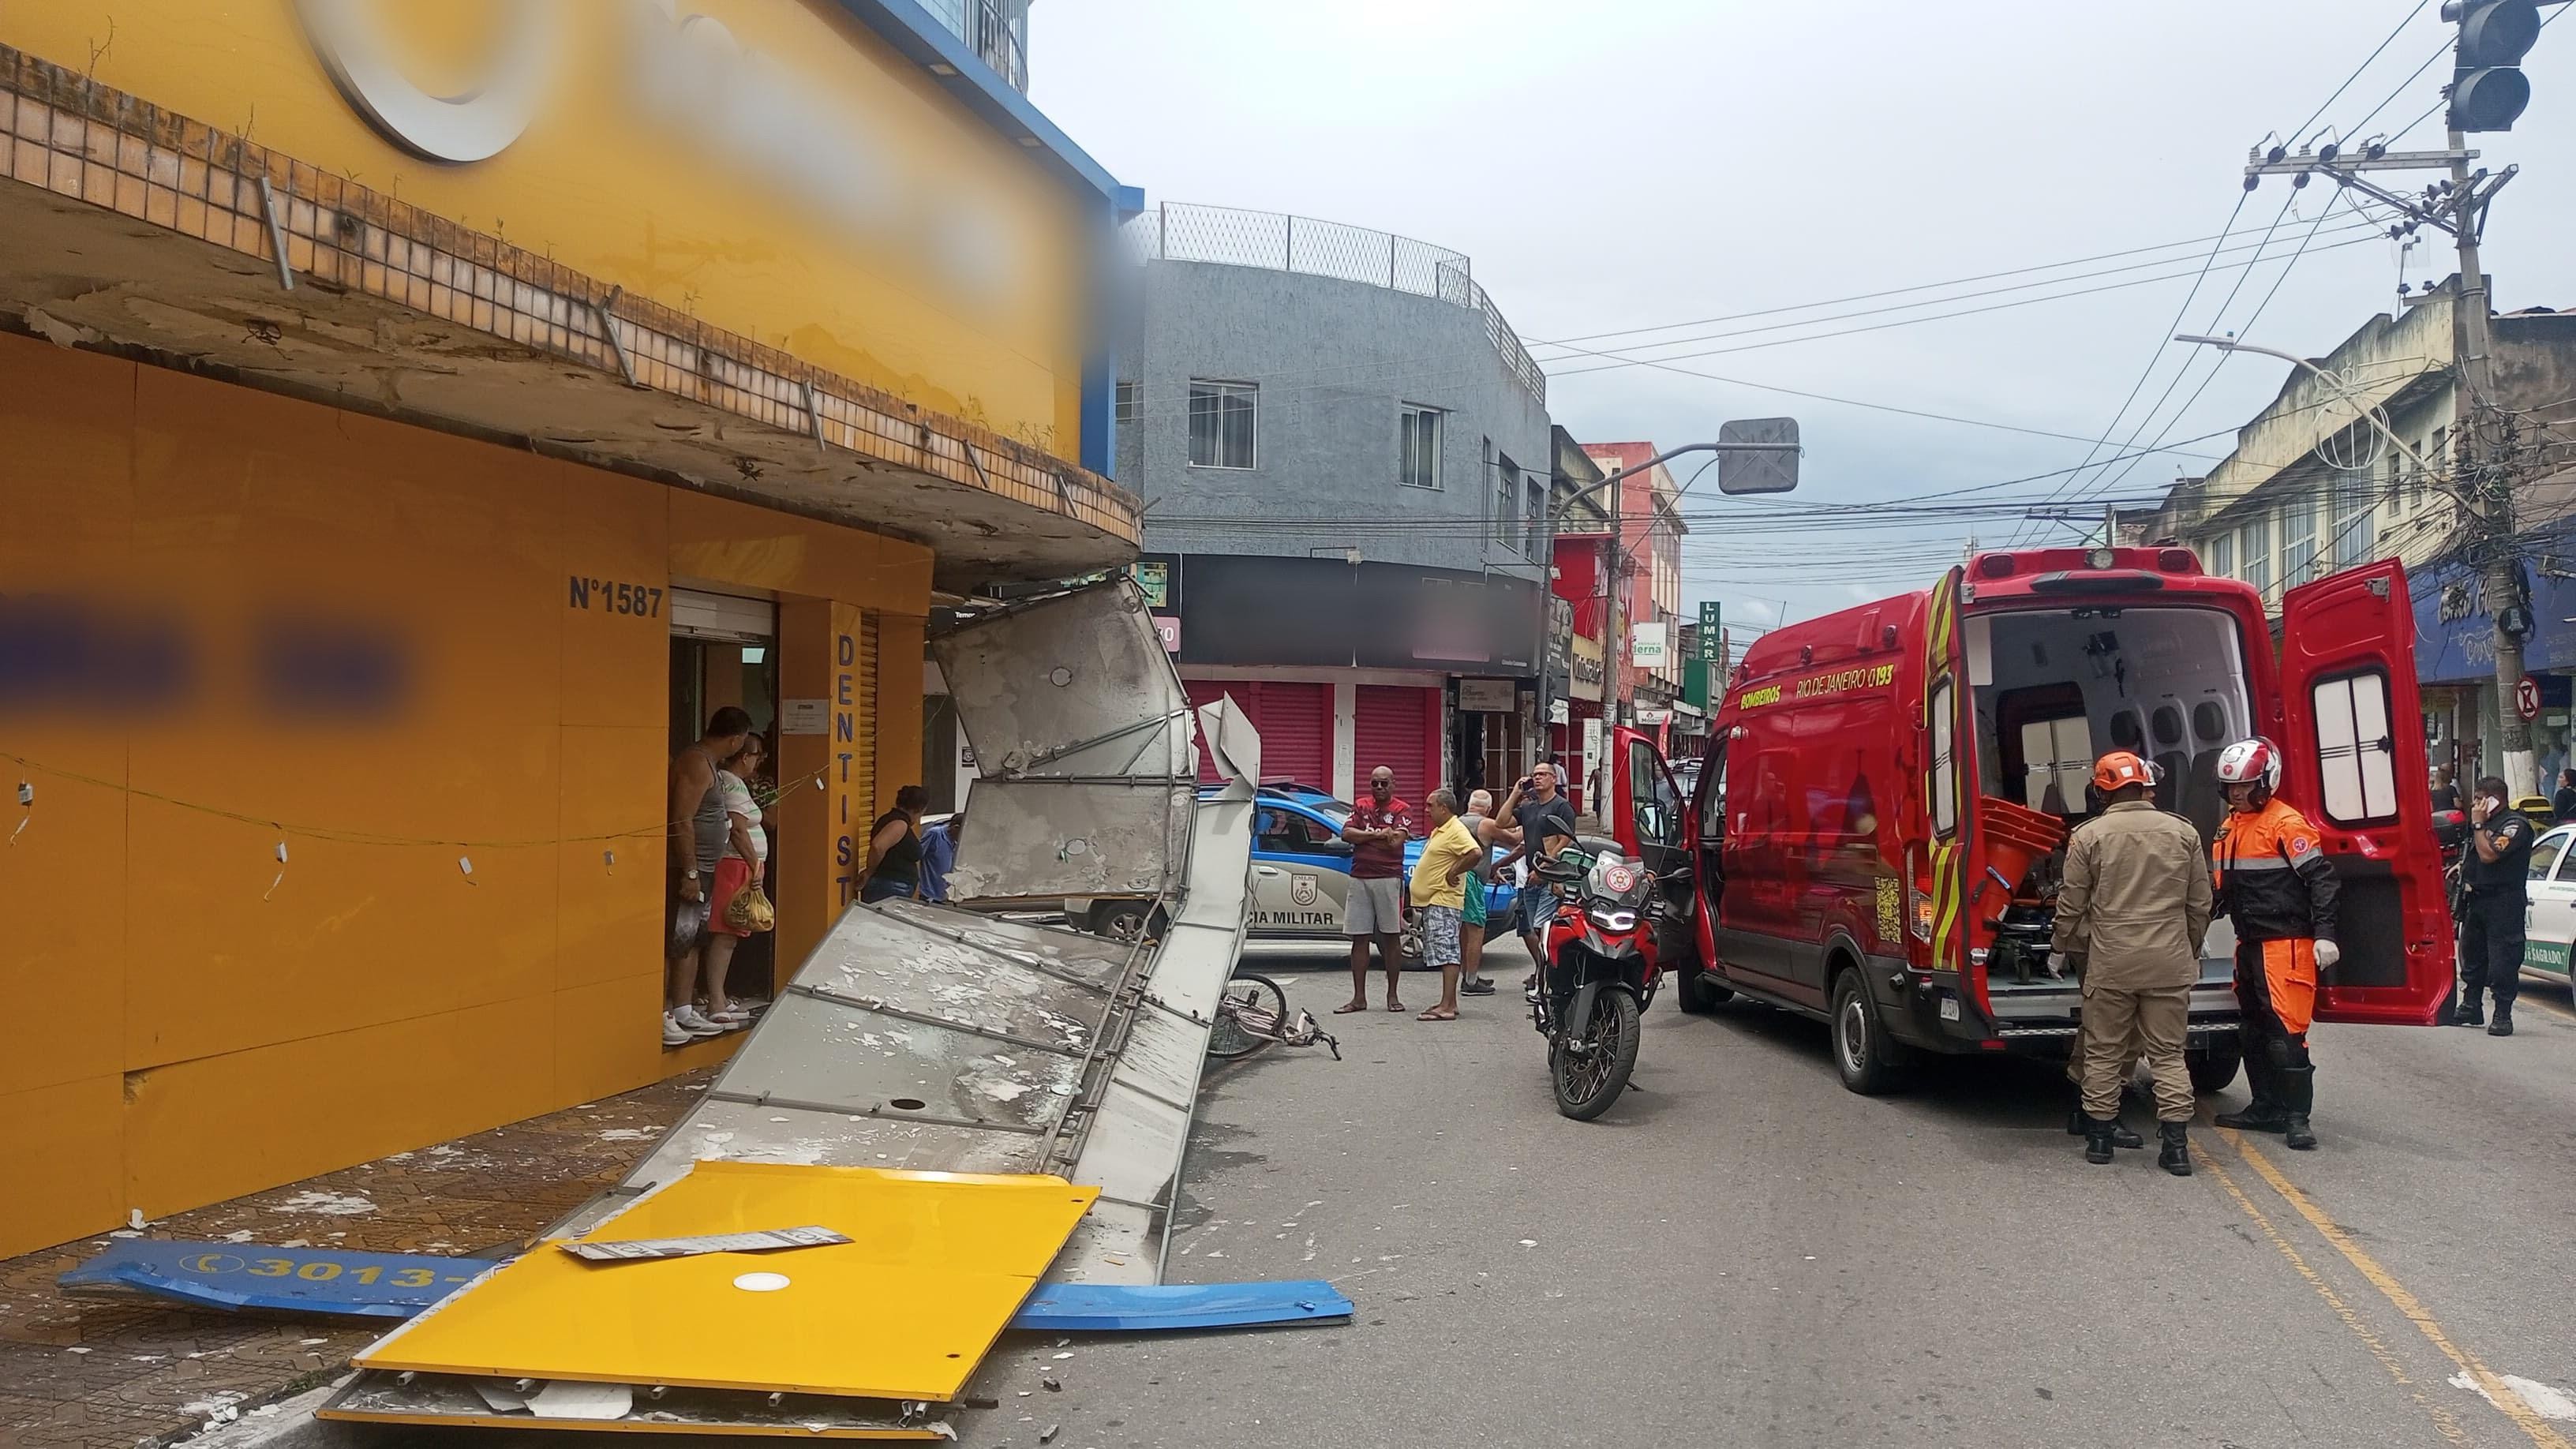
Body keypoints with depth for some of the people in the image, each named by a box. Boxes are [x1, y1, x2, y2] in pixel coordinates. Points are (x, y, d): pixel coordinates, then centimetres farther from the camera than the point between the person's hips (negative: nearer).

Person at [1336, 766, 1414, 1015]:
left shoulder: (1402, 810, 2)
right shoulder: (1362, 806, 13)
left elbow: (1396, 841, -15)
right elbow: (1346, 833, -2)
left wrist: (1363, 836, -16)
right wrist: (1378, 834, -10)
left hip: (1388, 878, -3)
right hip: (1359, 879, 3)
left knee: (1390, 938, 3)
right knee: (1359, 939, 4)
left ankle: (1393, 995, 11)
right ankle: (1359, 997, 8)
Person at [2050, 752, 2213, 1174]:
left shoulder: (2089, 835, -4)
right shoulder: (2183, 833, 3)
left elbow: (2072, 903, 0)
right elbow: (2200, 903, 9)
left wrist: (2059, 948, 15)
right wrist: (2192, 951, 23)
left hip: (2110, 964, -2)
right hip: (2170, 964, 2)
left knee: (2103, 1052, 9)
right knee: (2168, 1055, 8)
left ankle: (2100, 1138, 16)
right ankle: (2176, 1145, 4)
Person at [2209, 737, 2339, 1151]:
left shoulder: (2286, 823, -11)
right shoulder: (2230, 827, 15)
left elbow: (2320, 877, -15)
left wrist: (2324, 933, -20)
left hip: (2285, 945, -9)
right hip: (2249, 945, 9)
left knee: (2286, 1030, -10)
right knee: (2254, 1031, 15)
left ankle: (2297, 1117, -5)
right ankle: (2266, 1108, 24)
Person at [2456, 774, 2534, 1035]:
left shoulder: (2514, 825, -12)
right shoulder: (2488, 822, 18)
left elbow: (2489, 855, -22)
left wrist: (2478, 824, -14)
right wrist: (2463, 866, 13)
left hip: (2504, 903, -10)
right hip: (2478, 899, 10)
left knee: (2502, 962, -8)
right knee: (2472, 956, 16)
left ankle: (2503, 1016, -4)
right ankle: (2471, 1008, 25)